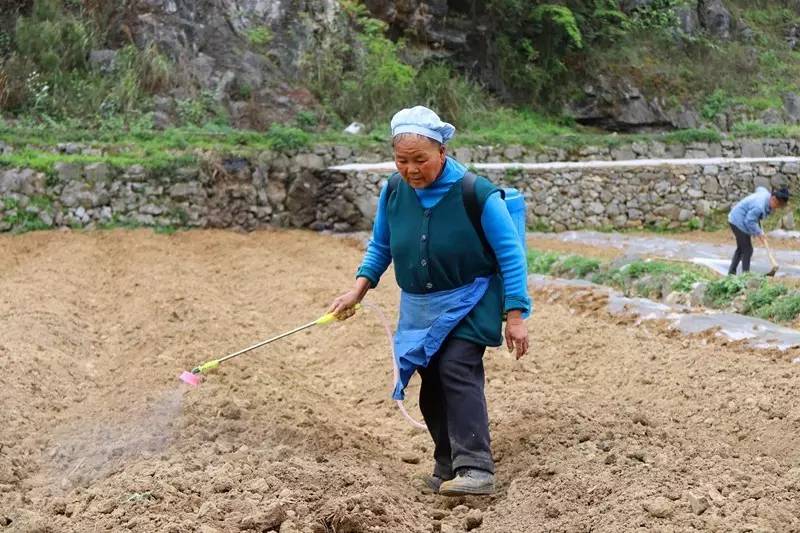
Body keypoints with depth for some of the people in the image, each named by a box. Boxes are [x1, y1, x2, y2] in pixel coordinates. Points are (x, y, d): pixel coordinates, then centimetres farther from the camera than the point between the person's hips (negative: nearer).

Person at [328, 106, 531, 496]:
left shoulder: (476, 193, -19)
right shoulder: (393, 192, -4)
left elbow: (511, 254, -14)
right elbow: (379, 246, 12)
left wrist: (515, 316, -16)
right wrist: (359, 290, 1)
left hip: (469, 302, -6)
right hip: (420, 308, 6)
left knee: (458, 370, -23)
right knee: (432, 386, 7)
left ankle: (476, 470, -25)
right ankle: (447, 471, 19)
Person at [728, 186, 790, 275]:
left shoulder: (767, 194, -3)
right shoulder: (759, 206, -32)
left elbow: (760, 189, 20)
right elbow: (749, 221, -27)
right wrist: (759, 233, -17)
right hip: (739, 222, -11)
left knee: (741, 248, 19)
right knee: (747, 250, -9)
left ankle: (731, 273, 26)